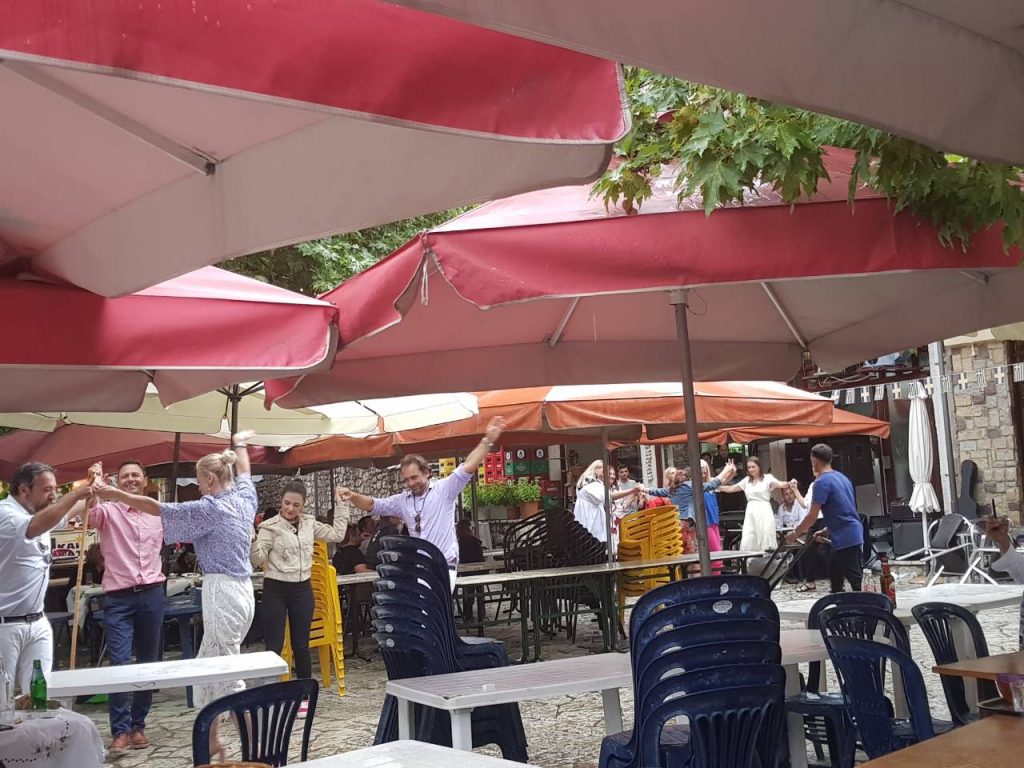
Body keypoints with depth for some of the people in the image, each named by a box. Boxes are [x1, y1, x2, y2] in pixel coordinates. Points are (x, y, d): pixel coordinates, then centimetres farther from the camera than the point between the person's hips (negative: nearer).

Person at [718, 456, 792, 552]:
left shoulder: (767, 478, 1)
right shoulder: (746, 480, 17)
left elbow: (780, 484, -17)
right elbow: (730, 489, 23)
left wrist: (789, 483, -37)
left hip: (764, 513, -5)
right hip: (750, 514, 5)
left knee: (766, 544, -4)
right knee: (746, 543, -5)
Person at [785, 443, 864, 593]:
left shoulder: (822, 482, -13)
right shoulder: (842, 477, 15)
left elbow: (812, 516, -13)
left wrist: (795, 533, -1)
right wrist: (826, 531, 21)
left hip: (845, 539, -9)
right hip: (854, 535, 9)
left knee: (856, 583, -8)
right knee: (835, 575, 19)